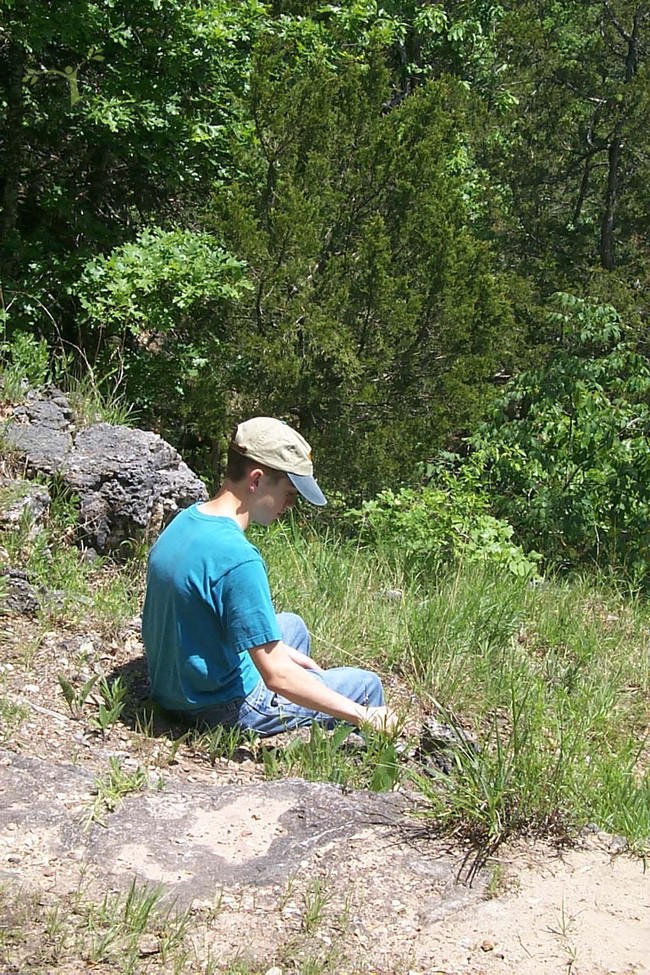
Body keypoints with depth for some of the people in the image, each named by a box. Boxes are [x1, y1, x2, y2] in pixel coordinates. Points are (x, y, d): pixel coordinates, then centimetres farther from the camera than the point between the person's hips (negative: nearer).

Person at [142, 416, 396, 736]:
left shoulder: (184, 522, -1)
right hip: (222, 709, -9)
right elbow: (276, 675, -28)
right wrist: (363, 716, -20)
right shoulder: (237, 558, -29)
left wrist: (280, 651, 12)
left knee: (292, 624, 30)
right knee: (366, 684, 4)